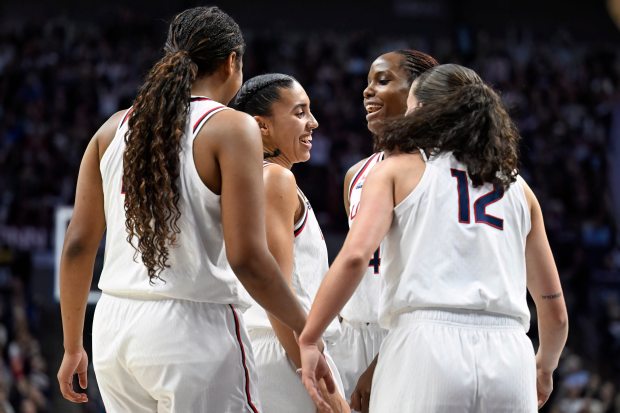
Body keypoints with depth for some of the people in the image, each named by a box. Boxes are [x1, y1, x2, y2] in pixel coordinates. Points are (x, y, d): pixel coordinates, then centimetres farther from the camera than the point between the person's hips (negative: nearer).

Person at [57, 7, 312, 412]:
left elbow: (77, 245, 11)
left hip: (114, 326, 6)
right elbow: (246, 257, -13)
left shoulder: (114, 129, 11)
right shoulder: (232, 128, -6)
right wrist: (306, 327, 0)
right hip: (194, 332, -6)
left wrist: (73, 346, 20)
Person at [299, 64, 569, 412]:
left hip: (427, 345, -3)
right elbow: (555, 309, 24)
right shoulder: (517, 188, 22)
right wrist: (544, 369, 42)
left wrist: (308, 341, -1)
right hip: (508, 352, 3)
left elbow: (354, 256, -6)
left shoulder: (399, 169, 12)